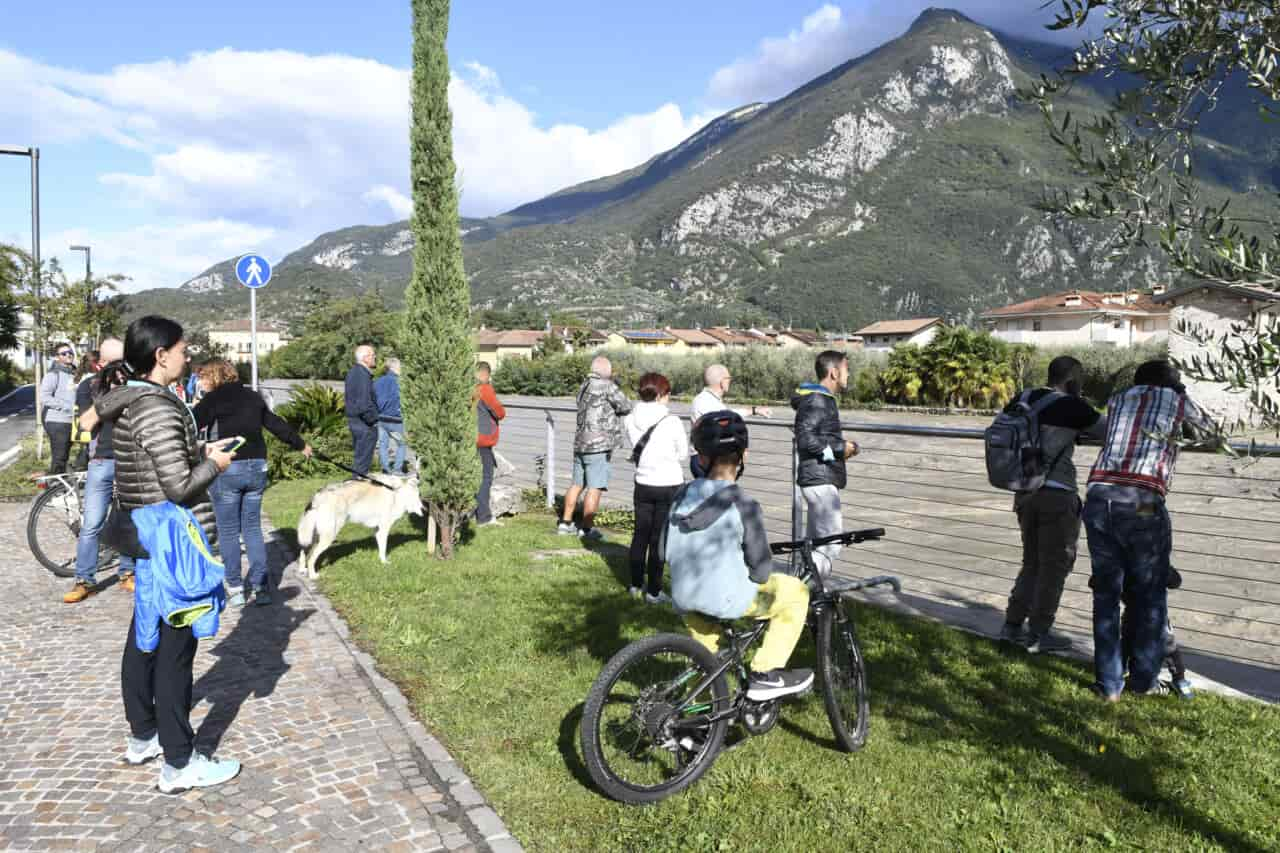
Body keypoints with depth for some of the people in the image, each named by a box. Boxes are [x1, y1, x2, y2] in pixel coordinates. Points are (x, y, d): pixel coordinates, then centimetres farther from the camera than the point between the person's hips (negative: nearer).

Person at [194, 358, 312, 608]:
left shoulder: (213, 399, -5)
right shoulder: (252, 397, 11)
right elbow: (276, 424, 19)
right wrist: (301, 445, 31)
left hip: (227, 470, -5)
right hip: (257, 467, 5)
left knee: (228, 531, 6)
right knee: (253, 529, 13)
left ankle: (235, 589, 10)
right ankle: (260, 587, 11)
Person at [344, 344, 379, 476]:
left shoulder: (353, 371, 13)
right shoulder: (363, 375, -20)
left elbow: (347, 397, 22)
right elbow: (364, 402, -24)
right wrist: (373, 420, -14)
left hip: (352, 418, 10)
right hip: (364, 421, -10)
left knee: (358, 454, 18)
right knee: (363, 457, -3)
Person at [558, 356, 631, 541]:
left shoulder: (584, 386, 14)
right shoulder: (606, 385, -10)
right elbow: (625, 406, -10)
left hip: (580, 444, 9)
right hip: (598, 445, -9)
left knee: (577, 484, 17)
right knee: (595, 489, -4)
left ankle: (566, 523, 23)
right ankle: (587, 528, -2)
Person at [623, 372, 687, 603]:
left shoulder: (630, 421, -5)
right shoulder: (672, 422, -17)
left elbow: (636, 448, 6)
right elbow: (683, 454, -4)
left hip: (642, 483, 4)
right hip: (669, 485, -4)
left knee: (640, 534, 16)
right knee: (659, 538, 3)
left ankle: (636, 585, 26)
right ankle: (653, 591, 10)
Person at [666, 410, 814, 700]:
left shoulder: (682, 495, 0)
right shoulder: (744, 505, -16)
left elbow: (668, 552, 8)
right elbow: (761, 571, -11)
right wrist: (759, 573, 11)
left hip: (682, 597, 6)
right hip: (727, 601, -6)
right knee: (796, 592, 13)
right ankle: (765, 675, 10)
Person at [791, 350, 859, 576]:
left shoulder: (823, 399, 19)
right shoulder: (815, 400, -14)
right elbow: (805, 438, -24)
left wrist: (842, 444, 9)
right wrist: (839, 448, -15)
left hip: (822, 480, 11)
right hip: (820, 480, -11)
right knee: (831, 545, -13)